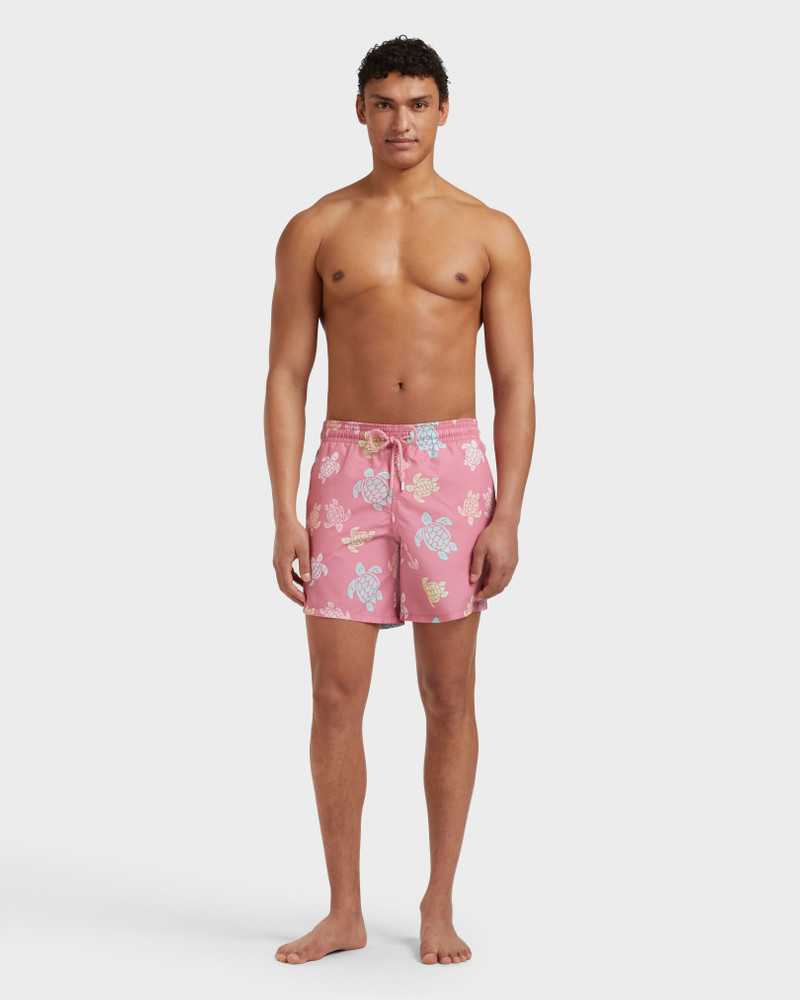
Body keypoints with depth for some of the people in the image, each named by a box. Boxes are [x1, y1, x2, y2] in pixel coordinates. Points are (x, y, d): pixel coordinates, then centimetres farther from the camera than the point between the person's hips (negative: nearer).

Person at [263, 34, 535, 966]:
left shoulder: (492, 235, 3)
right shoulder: (314, 231, 4)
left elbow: (516, 388, 1)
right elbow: (285, 379, 2)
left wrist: (507, 519, -8)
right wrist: (284, 517, -6)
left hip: (451, 473, 0)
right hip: (348, 474, 1)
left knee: (448, 699, 4)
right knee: (335, 700, 0)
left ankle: (439, 907, 18)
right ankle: (345, 913, 13)